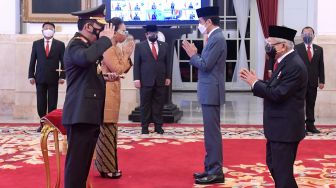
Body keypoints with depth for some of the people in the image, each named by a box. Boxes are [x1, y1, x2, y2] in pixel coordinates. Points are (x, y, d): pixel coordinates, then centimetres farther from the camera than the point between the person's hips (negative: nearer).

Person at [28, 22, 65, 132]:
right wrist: (31, 76, 1)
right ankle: (42, 124, 10)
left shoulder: (60, 44, 4)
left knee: (52, 103, 2)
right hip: (40, 78, 1)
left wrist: (62, 76, -7)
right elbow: (32, 61, 8)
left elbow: (63, 62, 1)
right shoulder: (36, 44, 9)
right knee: (41, 103, 2)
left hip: (53, 78, -1)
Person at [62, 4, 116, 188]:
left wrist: (103, 77, 11)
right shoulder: (75, 45, -13)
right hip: (81, 114, -10)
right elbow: (86, 57, -37)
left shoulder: (85, 45, 18)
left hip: (89, 114, 10)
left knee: (84, 160, 16)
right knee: (76, 161, -7)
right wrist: (105, 39, -23)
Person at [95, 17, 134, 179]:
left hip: (113, 92, 10)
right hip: (107, 93, -10)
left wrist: (127, 56, 3)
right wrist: (126, 54, -10)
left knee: (108, 130, 13)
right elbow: (118, 71, -19)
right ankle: (107, 168, 2)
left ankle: (106, 166, 21)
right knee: (107, 130, -5)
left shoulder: (115, 49, 14)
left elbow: (123, 70, 16)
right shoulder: (107, 48, -16)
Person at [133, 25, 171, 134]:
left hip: (161, 80, 2)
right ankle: (144, 126, 8)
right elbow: (136, 64, 1)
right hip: (146, 80, -2)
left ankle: (158, 126, 11)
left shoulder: (164, 46, 12)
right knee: (145, 105, 2)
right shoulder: (140, 46, 5)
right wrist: (136, 79, -7)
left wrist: (168, 77, 4)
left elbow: (167, 63, 12)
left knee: (159, 104, 5)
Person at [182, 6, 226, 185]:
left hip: (211, 92, -10)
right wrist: (196, 54, 7)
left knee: (212, 132, -6)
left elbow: (205, 65, -19)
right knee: (211, 131, 13)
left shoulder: (217, 38, -16)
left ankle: (216, 172, 0)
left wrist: (192, 55, -5)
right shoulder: (214, 37, 15)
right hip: (209, 91, 10)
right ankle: (211, 168, 21)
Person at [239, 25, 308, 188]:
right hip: (278, 126, 10)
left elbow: (277, 94, -25)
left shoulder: (294, 66, -21)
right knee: (273, 164, 21)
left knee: (282, 171, -2)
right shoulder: (284, 61, 10)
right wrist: (255, 81, 0)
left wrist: (255, 83, -14)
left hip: (285, 128, -10)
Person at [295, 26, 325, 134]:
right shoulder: (297, 48, -3)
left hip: (313, 82, 3)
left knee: (311, 104, 8)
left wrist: (321, 81, 4)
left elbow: (321, 66, 9)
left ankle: (310, 125, 15)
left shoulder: (319, 49, 10)